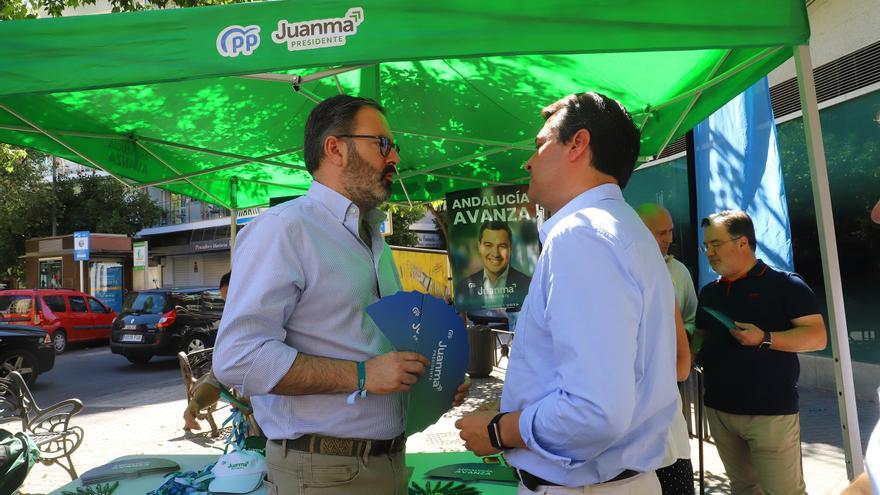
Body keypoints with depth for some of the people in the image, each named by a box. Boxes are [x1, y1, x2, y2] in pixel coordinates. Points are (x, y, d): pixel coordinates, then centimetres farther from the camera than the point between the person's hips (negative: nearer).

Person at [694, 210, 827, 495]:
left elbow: (817, 337, -11)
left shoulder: (784, 284, -6)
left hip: (771, 411, -5)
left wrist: (765, 339, -24)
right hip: (719, 409, 6)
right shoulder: (709, 293, 11)